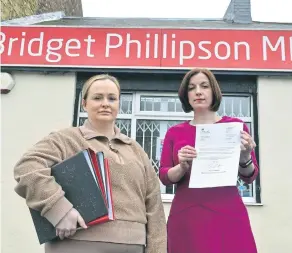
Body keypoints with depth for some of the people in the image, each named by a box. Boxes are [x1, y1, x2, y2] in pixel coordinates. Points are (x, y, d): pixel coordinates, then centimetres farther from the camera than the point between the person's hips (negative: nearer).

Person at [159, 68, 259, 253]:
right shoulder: (175, 132, 7)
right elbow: (164, 177, 5)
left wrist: (245, 157, -16)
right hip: (185, 218, 1)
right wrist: (182, 167, -15)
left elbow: (250, 177, 5)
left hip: (228, 215, -1)